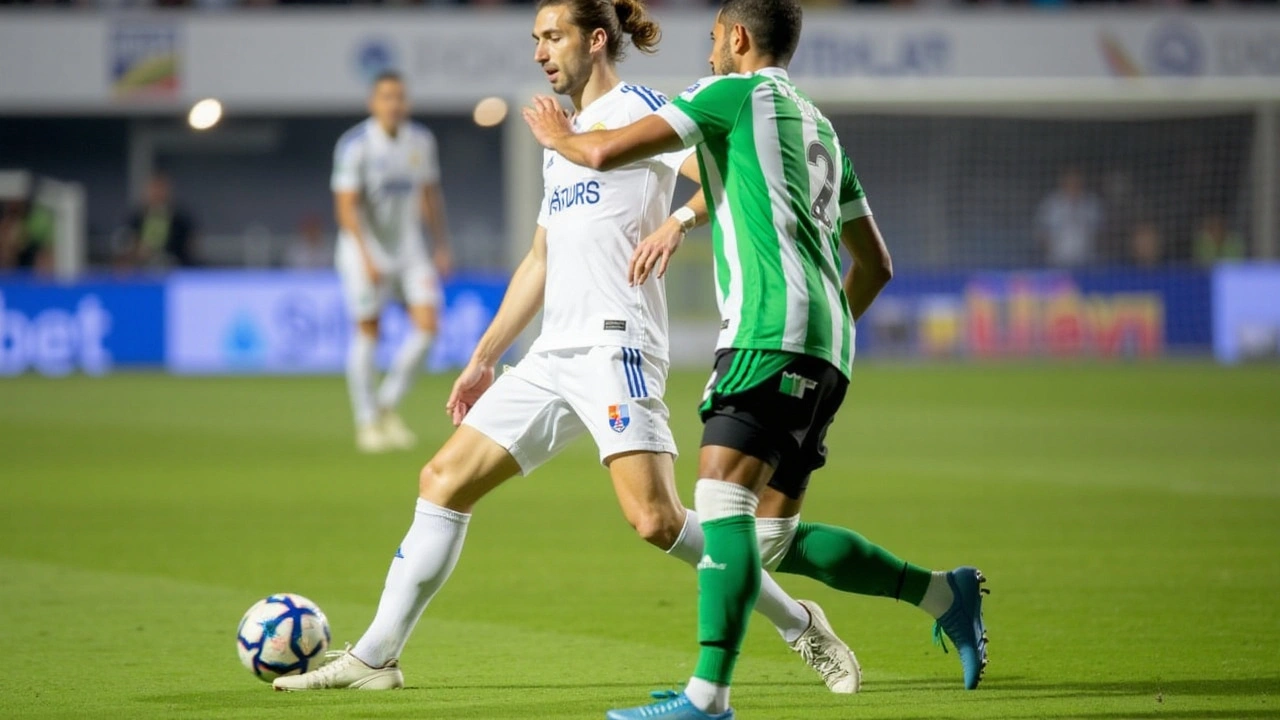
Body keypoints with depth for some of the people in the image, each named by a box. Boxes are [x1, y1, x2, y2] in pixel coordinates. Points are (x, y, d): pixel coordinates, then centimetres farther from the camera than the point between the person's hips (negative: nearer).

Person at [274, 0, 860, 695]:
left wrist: (675, 222, -30)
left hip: (615, 345, -9)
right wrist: (483, 358, 27)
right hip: (553, 353, 9)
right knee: (443, 480, 5)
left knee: (655, 519, -19)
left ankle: (800, 626, -4)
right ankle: (375, 657, 9)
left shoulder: (635, 109, -2)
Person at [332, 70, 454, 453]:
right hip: (366, 250, -5)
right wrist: (367, 257, -25)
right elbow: (346, 206, -18)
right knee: (367, 333, -1)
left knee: (427, 325, -7)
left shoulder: (421, 141, 3)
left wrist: (441, 244, 11)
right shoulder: (355, 145, -14)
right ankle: (367, 423, 11)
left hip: (409, 248, 5)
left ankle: (387, 407, 9)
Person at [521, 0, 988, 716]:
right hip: (826, 348, 9)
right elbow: (876, 265, 28)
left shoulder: (736, 92, 2)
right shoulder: (818, 125, 26)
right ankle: (945, 594, 10)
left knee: (723, 499, -16)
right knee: (773, 535, 11)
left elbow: (607, 151, -4)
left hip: (772, 327, -9)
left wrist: (559, 136, 17)